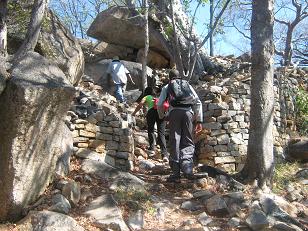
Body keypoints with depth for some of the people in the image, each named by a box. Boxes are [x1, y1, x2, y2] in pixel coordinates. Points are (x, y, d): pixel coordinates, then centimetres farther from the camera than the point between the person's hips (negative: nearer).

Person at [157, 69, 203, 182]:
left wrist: (162, 117, 29)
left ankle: (176, 174, 1)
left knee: (174, 142, 2)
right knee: (188, 142, 7)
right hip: (188, 112, 1)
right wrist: (199, 120, 13)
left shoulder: (167, 87, 21)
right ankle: (187, 169, -15)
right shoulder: (187, 85, 25)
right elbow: (197, 102, 14)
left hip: (174, 112, -1)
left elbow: (159, 104, 11)